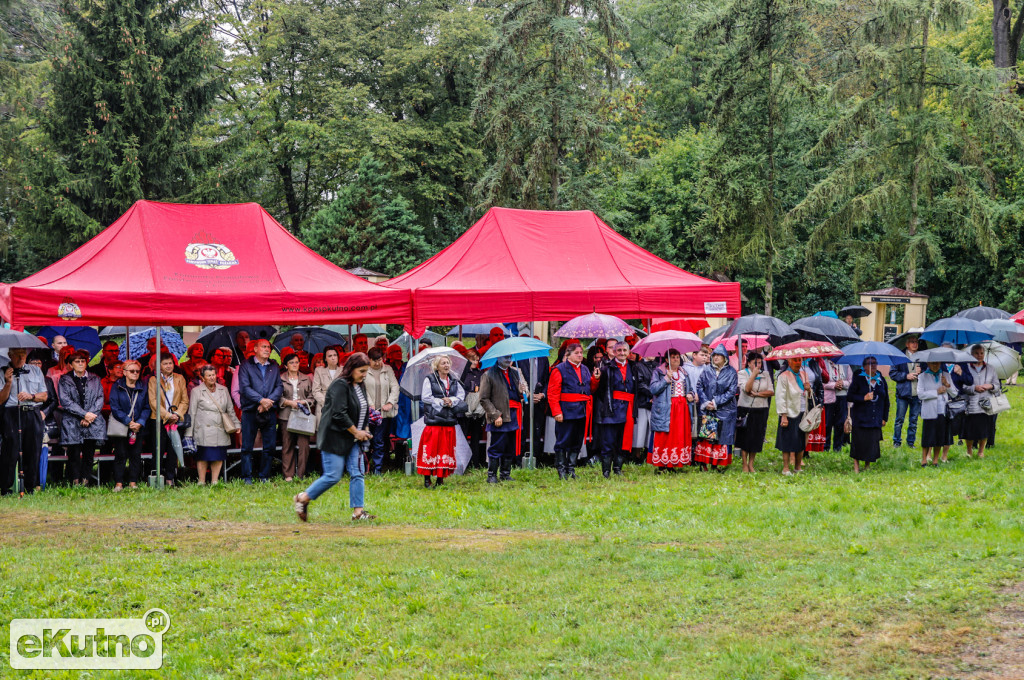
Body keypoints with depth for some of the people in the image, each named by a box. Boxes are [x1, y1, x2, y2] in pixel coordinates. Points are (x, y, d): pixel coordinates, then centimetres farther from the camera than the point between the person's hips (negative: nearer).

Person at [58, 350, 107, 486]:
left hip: (92, 420, 2)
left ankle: (85, 479, -7)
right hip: (73, 421, -2)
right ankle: (75, 481, -11)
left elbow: (100, 400, 10)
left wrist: (89, 416, -6)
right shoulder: (64, 380, 11)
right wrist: (84, 414, -10)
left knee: (89, 452, -10)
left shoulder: (95, 380, 19)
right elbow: (65, 401, -1)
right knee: (75, 452, -12)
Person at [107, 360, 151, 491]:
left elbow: (146, 407, 7)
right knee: (121, 455, -3)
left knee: (136, 455, 2)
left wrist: (140, 423, -9)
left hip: (138, 427, 3)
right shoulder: (117, 387, 0)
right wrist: (128, 422, -15)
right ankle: (118, 483, 0)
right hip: (120, 427, -3)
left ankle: (133, 482, 9)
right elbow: (115, 408, -7)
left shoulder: (142, 388, 9)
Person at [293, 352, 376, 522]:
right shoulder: (340, 386, -15)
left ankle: (358, 511, 0)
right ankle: (303, 499, 11)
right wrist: (356, 431, -13)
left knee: (357, 474, 0)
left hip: (353, 439, 8)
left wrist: (364, 431, 7)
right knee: (333, 476, -6)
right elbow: (339, 414, -21)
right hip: (335, 438, -8)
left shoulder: (360, 386, 13)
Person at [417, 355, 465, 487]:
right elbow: (425, 397, -6)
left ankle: (440, 478, 11)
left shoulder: (454, 382, 16)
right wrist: (442, 402, -10)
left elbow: (461, 395, 10)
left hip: (449, 421, 5)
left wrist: (452, 401, -9)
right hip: (433, 419, -5)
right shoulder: (429, 380, 2)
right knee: (431, 450, -6)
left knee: (446, 450, 4)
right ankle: (427, 479, 0)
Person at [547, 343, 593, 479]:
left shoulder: (585, 370, 17)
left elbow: (591, 389, 22)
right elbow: (552, 393, -8)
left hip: (582, 412, 6)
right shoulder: (559, 369, -4)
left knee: (577, 442, 8)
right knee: (563, 442, -2)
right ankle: (561, 469, 5)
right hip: (566, 412, -6)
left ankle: (571, 468, 17)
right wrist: (556, 412, -15)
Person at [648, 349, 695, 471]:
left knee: (681, 435, 0)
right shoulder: (658, 372, 2)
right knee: (665, 436, -9)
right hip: (665, 409, -5)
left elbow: (690, 387, 27)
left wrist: (691, 394, 5)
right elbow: (653, 389, -9)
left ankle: (673, 464, 6)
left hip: (682, 408, 5)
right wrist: (666, 379, -16)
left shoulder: (684, 373, 18)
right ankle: (661, 465, -5)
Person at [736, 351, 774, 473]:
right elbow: (747, 388, -19)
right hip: (746, 409, -3)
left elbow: (771, 392, 0)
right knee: (745, 437, 1)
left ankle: (751, 463, 16)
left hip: (761, 410, 3)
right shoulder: (742, 374, -2)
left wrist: (757, 394, -12)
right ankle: (745, 464, 10)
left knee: (757, 438, 6)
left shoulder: (765, 374, 8)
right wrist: (754, 373, -18)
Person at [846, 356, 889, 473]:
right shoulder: (858, 379, 0)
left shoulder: (881, 380, 11)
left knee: (873, 443, -1)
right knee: (859, 443, -6)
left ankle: (867, 466, 14)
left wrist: (884, 418, 13)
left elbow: (886, 401, 17)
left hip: (875, 419, 3)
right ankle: (856, 466, 7)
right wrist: (864, 398, -17)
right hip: (860, 418, -3)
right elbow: (849, 397, -4)